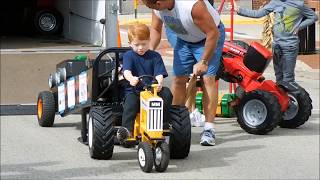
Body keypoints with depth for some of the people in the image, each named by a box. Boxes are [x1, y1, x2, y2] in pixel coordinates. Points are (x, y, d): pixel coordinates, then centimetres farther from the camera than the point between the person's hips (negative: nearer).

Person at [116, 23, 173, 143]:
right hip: (134, 90, -2)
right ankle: (126, 129, -42)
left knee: (167, 93, -25)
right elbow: (126, 71, -15)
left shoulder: (155, 56, 10)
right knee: (130, 103, -33)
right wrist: (131, 78, -40)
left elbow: (159, 74, -3)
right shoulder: (128, 56, 5)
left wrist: (159, 83, -29)